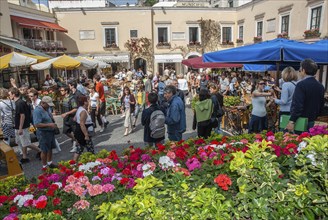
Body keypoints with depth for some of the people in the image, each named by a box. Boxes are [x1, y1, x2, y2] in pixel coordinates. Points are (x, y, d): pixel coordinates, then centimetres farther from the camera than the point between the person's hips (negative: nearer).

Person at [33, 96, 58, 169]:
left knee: (50, 148, 20)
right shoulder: (37, 111, -20)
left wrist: (53, 123, 3)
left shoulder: (46, 109, 7)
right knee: (44, 151, 4)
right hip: (43, 133, -9)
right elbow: (37, 124, -26)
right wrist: (49, 125, -26)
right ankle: (44, 167, 19)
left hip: (50, 131, 9)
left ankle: (50, 163, 37)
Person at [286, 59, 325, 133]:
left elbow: (297, 105, -23)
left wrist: (292, 121, -21)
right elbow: (321, 105, 14)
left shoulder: (301, 84, -16)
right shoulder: (320, 86, 8)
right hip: (311, 121, 7)